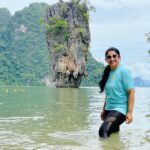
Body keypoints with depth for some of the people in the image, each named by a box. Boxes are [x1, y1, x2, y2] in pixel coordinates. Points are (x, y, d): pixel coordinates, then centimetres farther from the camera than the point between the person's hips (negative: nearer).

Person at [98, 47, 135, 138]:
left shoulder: (124, 71, -10)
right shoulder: (108, 72, 11)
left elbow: (131, 92, -14)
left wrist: (129, 112, -19)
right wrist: (104, 109, 20)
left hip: (120, 109, -8)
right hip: (109, 109, 8)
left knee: (103, 131, -25)